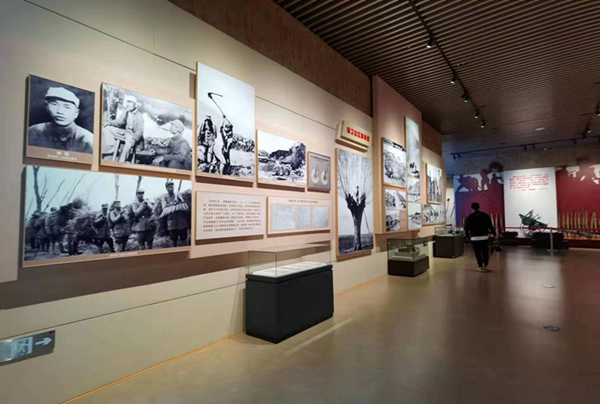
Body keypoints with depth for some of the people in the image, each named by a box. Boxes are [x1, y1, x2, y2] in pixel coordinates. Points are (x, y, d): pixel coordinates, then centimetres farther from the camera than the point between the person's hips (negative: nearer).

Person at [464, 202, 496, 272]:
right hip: (484, 236, 3)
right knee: (485, 252, 13)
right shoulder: (485, 215, 3)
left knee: (477, 252, 4)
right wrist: (494, 233, 11)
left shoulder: (470, 217, -6)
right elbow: (490, 225, 2)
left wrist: (467, 235, 13)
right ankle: (485, 266, 17)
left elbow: (466, 227, -3)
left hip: (475, 237, -3)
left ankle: (481, 267, 5)